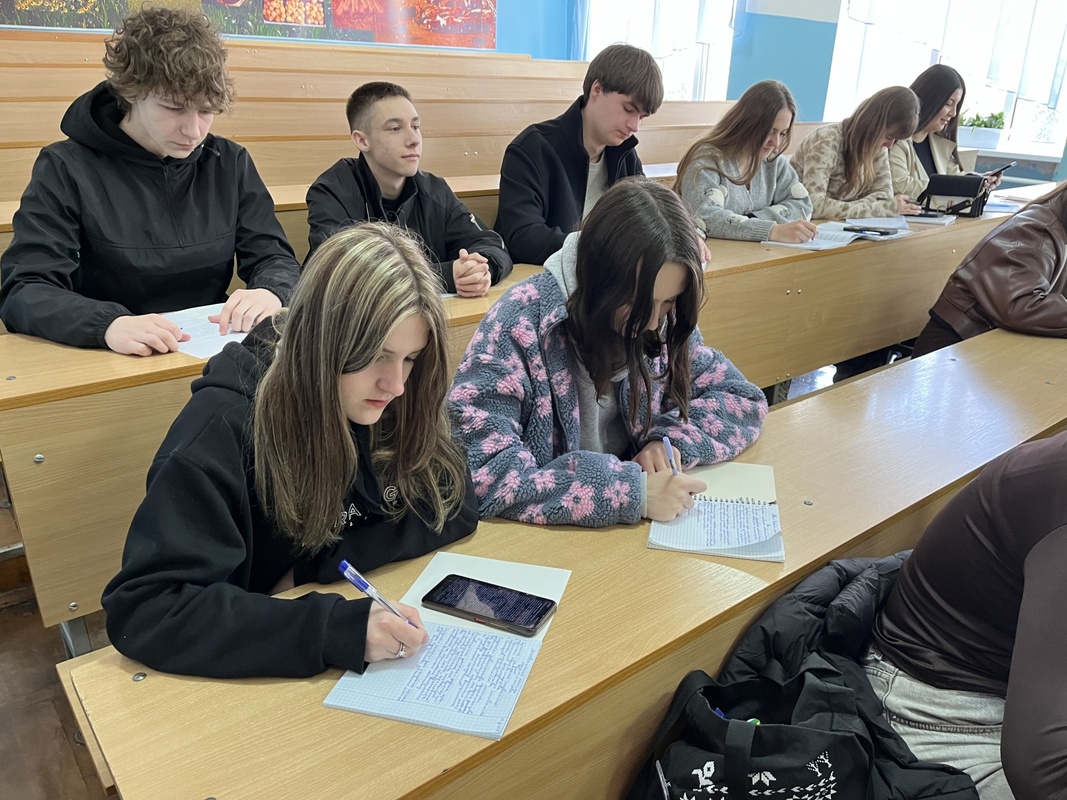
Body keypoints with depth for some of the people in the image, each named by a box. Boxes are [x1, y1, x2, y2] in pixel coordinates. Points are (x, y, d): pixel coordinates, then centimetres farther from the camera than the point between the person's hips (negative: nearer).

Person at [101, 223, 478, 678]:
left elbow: (455, 507, -6)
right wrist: (335, 629, -36)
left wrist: (320, 564, -17)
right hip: (255, 672, -2)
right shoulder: (226, 428, -23)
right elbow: (141, 610, -27)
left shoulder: (399, 403, -10)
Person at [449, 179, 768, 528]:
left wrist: (673, 438, -12)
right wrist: (632, 492, -27)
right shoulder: (522, 324, -18)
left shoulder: (665, 324, -3)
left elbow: (742, 398, 7)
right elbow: (479, 474, -25)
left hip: (633, 537, 4)